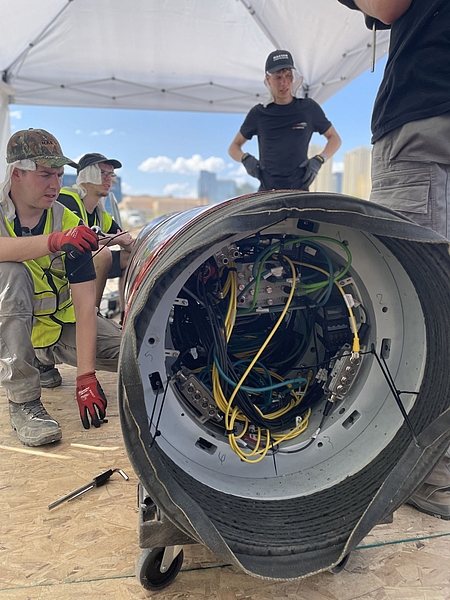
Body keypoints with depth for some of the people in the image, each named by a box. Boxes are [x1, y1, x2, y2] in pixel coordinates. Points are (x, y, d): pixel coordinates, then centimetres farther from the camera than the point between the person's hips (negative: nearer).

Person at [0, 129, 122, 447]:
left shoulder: (69, 224, -12)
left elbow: (85, 303, -19)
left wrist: (86, 376, -27)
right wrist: (53, 241, -49)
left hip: (59, 324, 3)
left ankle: (47, 361, 16)